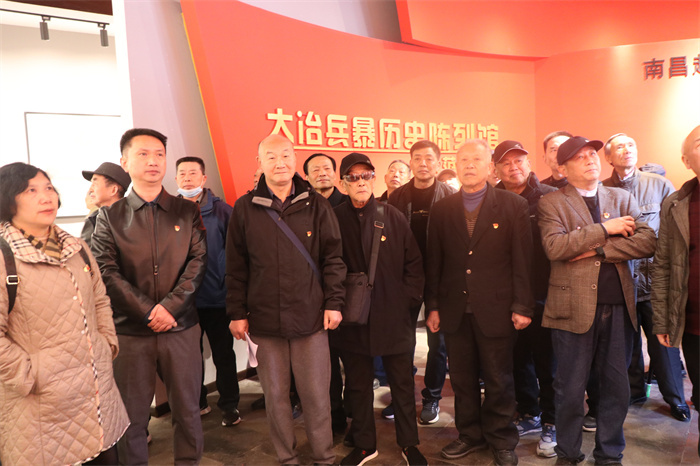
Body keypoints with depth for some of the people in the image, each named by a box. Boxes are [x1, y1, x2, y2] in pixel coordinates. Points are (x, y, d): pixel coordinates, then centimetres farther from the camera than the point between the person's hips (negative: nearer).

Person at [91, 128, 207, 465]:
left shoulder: (188, 212, 5)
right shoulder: (110, 216, 3)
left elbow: (198, 261, -2)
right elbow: (107, 272, -5)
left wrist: (170, 305, -13)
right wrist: (148, 311, -14)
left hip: (182, 326, 1)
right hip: (130, 329, 0)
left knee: (187, 408, 10)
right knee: (132, 413, 10)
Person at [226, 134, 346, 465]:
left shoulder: (315, 205, 2)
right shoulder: (245, 208, 2)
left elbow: (332, 257, 3)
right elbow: (236, 267, 4)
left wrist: (334, 302, -2)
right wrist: (237, 313, 2)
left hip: (310, 316, 0)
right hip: (264, 319, 1)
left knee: (316, 393, 8)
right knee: (275, 394, 13)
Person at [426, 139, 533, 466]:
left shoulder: (513, 206, -2)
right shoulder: (441, 210, 6)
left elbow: (523, 260, -4)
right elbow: (434, 262, 6)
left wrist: (522, 307, -7)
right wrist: (432, 306, 4)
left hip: (496, 309, -2)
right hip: (454, 310, 3)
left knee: (498, 380, 10)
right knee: (462, 378, 13)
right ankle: (470, 435, 32)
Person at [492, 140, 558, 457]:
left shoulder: (549, 197, -6)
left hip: (543, 296, -3)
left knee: (546, 361, 8)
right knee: (519, 359, 15)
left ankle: (550, 424, 26)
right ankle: (529, 415, 35)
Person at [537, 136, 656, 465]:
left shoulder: (622, 198, 11)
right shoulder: (551, 203, 0)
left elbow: (647, 241, -3)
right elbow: (554, 247, -16)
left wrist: (597, 250, -13)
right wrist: (604, 228, -13)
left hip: (618, 307, 4)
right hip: (574, 308, -3)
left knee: (617, 387, 13)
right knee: (570, 389, 7)